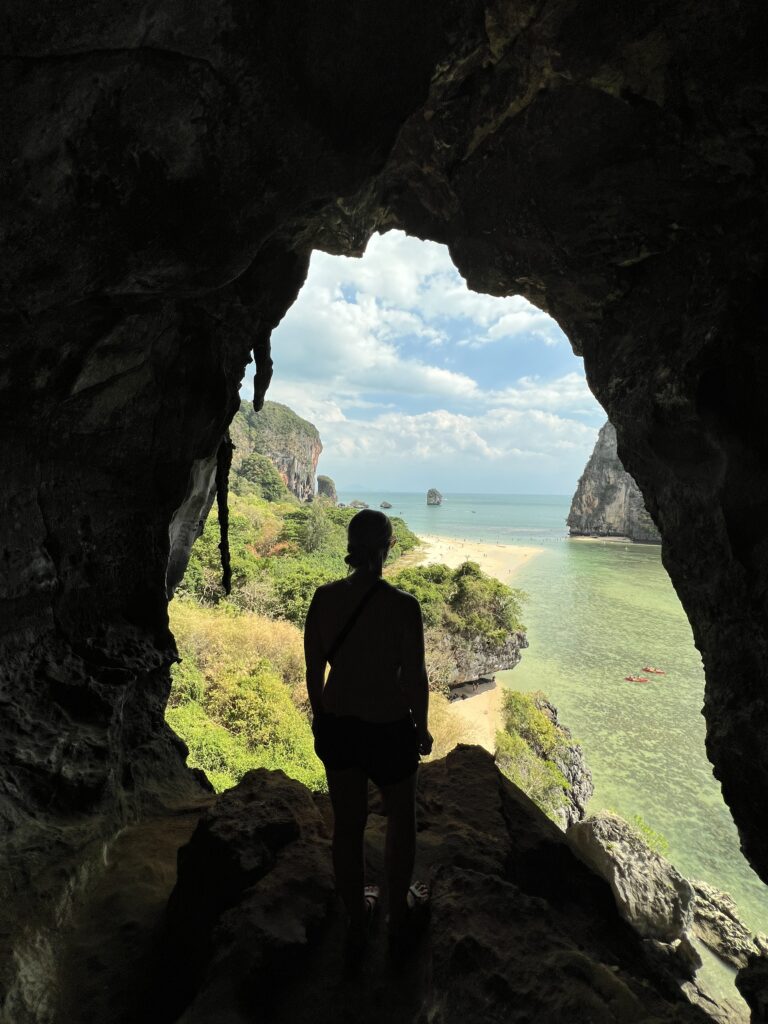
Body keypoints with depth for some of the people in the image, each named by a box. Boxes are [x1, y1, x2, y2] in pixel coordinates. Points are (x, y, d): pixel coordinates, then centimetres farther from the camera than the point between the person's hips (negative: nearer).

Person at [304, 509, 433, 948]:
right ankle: (400, 907, 45)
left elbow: (314, 670, -1)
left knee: (347, 822, 23)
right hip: (389, 727, -3)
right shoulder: (403, 606, -23)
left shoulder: (324, 598, -11)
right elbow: (415, 678, -15)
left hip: (335, 725, 4)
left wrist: (322, 717, 15)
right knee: (402, 819, 24)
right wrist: (422, 730, 2)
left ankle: (357, 913, 44)